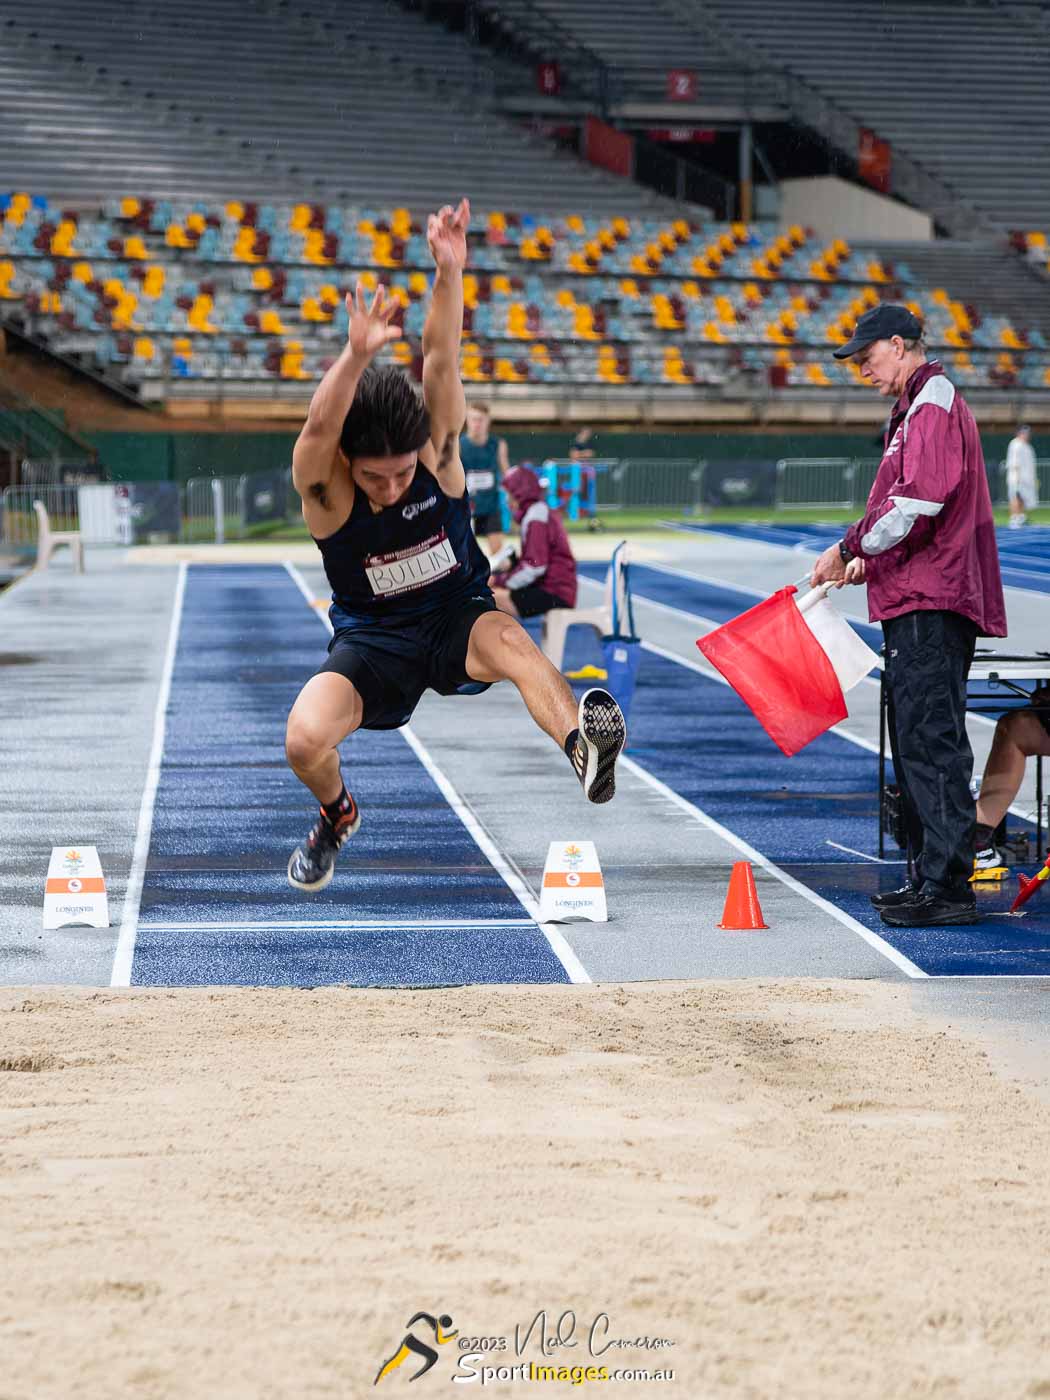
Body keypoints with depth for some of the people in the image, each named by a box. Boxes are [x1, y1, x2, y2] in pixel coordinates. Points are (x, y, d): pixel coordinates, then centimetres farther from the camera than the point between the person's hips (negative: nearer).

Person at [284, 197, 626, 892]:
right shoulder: (324, 487, -20)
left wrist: (450, 274, -47)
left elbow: (442, 362, -30)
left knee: (512, 643, -37)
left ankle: (585, 747, -66)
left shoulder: (437, 454, -15)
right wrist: (358, 356, -62)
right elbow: (319, 427, -44)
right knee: (305, 740, -25)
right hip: (372, 639, 1)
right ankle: (338, 816, 12)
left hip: (458, 616, 0)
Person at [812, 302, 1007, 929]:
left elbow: (918, 501, -22)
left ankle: (948, 888, -14)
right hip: (920, 600, 11)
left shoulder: (934, 406, -10)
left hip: (931, 605, -11)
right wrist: (868, 563, 14)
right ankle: (929, 878, 17)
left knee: (932, 741, -13)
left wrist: (849, 549, -13)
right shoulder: (919, 408, 23)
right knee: (916, 743, 13)